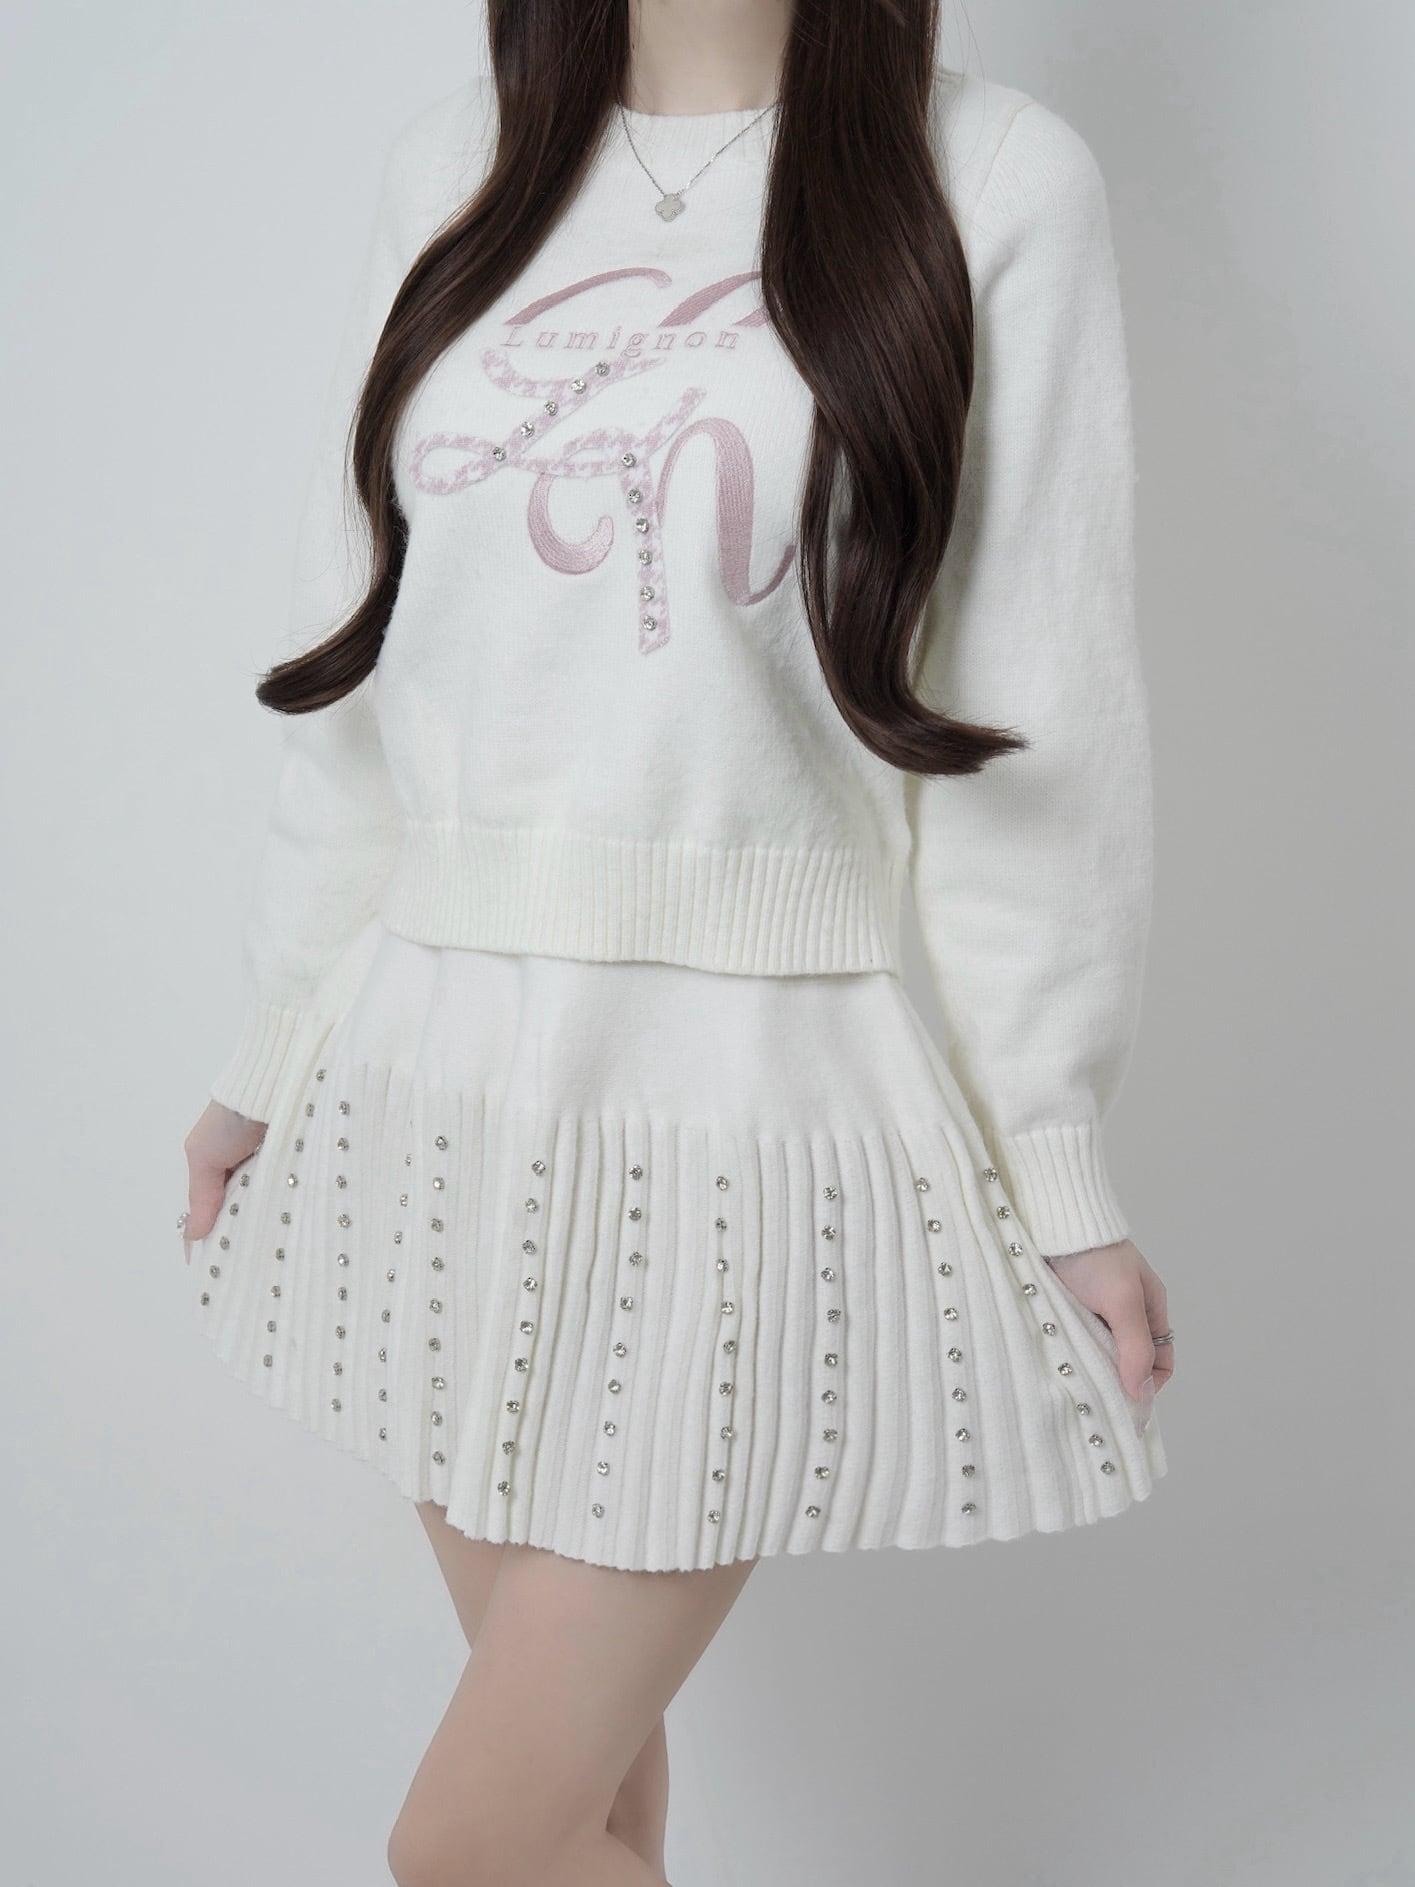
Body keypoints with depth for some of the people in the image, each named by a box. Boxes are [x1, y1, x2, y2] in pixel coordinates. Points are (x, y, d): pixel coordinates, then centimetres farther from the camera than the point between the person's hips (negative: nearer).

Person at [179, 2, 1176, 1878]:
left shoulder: (996, 180, -5)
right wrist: (272, 1054, 15)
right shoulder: (456, 164, 8)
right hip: (434, 1071, 5)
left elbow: (1027, 733, -6)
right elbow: (360, 667, 11)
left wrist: (1061, 1171, -5)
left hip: (738, 1088, -4)